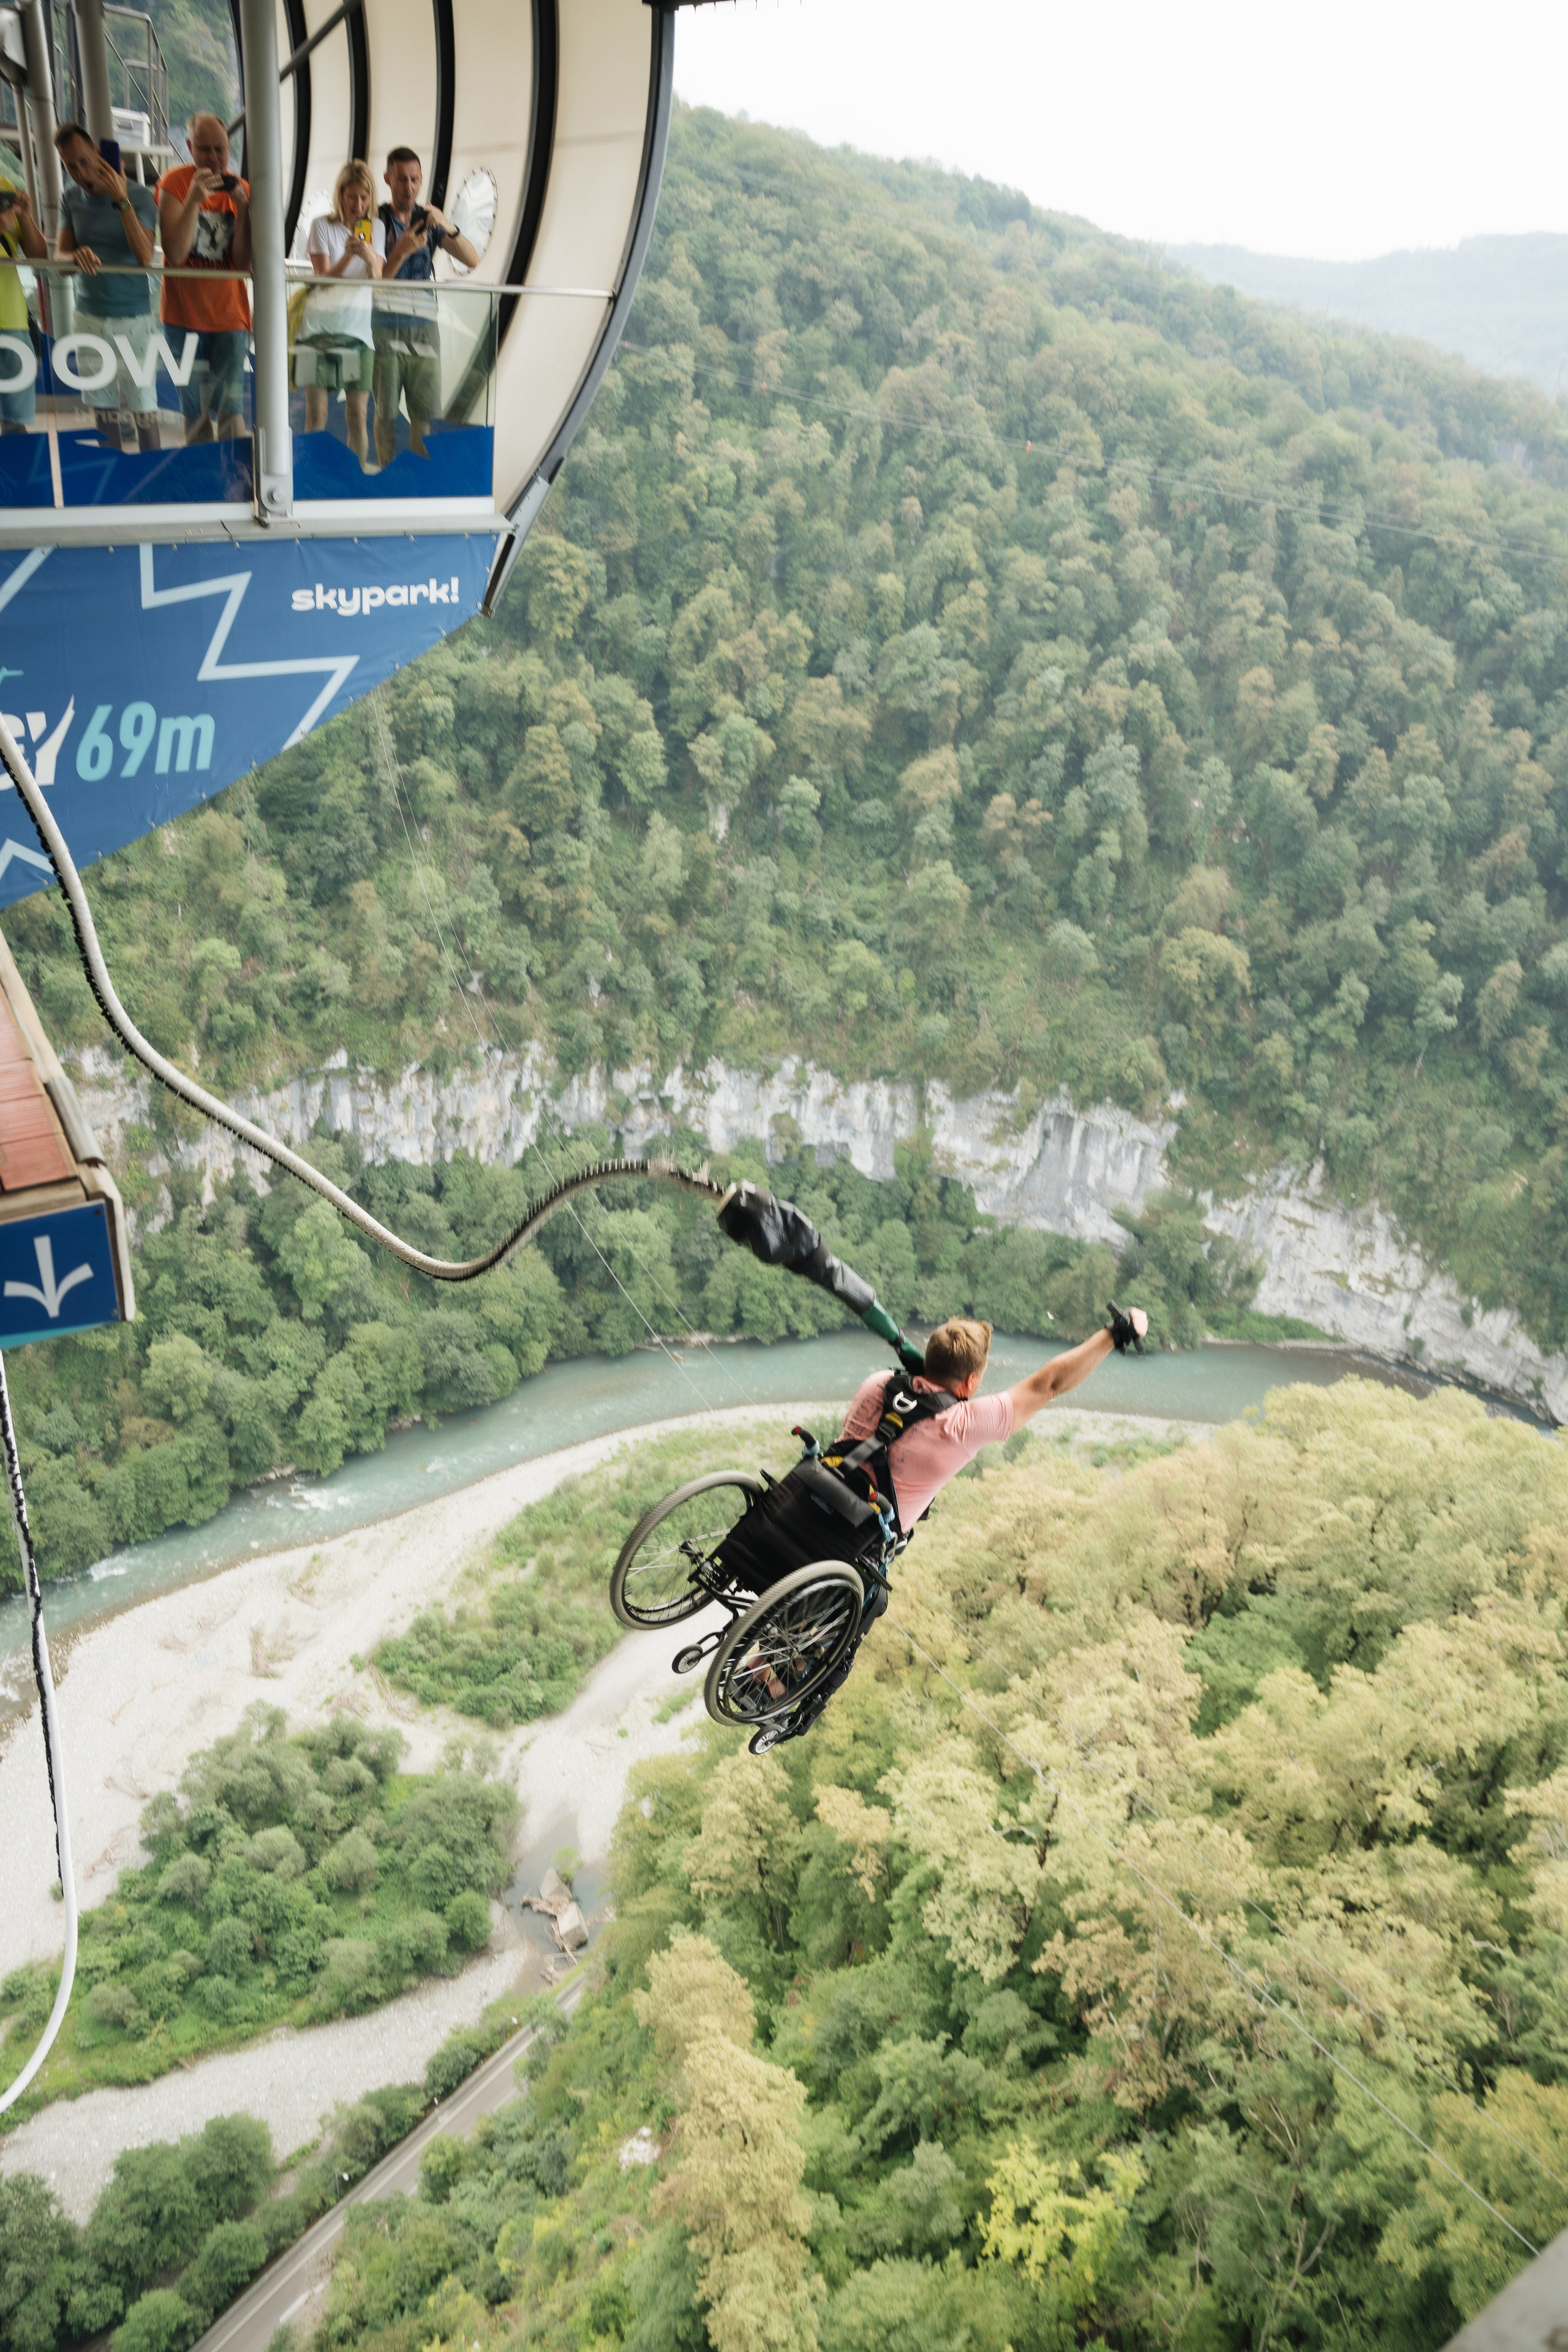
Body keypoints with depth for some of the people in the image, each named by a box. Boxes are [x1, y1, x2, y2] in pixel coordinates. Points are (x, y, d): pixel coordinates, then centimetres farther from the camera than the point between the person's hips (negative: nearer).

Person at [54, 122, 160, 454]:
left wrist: (122, 200, -27)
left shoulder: (139, 195, -8)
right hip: (90, 315, 5)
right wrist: (76, 256, -21)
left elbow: (145, 257, -19)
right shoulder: (72, 197, 6)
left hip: (133, 317, -5)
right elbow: (59, 256, 4)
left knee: (142, 408, -5)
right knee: (104, 406, 10)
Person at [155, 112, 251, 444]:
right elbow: (175, 254, -17)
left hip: (230, 314, 1)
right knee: (195, 412, 5)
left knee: (230, 410, -6)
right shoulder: (174, 183, -6)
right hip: (185, 314, -1)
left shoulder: (239, 190, 3)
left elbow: (244, 262, -5)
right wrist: (194, 199, -26)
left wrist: (243, 209, -16)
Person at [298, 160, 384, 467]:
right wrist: (347, 255, -24)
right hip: (321, 327, -2)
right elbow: (324, 278, -7)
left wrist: (370, 259, -25)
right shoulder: (322, 226, 1)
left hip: (358, 329, 2)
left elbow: (376, 280, -4)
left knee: (357, 414, -2)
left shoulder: (376, 229, 8)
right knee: (316, 413, -6)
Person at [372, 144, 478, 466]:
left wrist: (449, 228, -18)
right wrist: (402, 250, -23)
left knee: (426, 412, -1)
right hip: (385, 327, -2)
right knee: (386, 411, -1)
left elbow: (472, 261, 0)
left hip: (424, 327, 3)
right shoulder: (376, 221, 2)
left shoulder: (430, 220, 12)